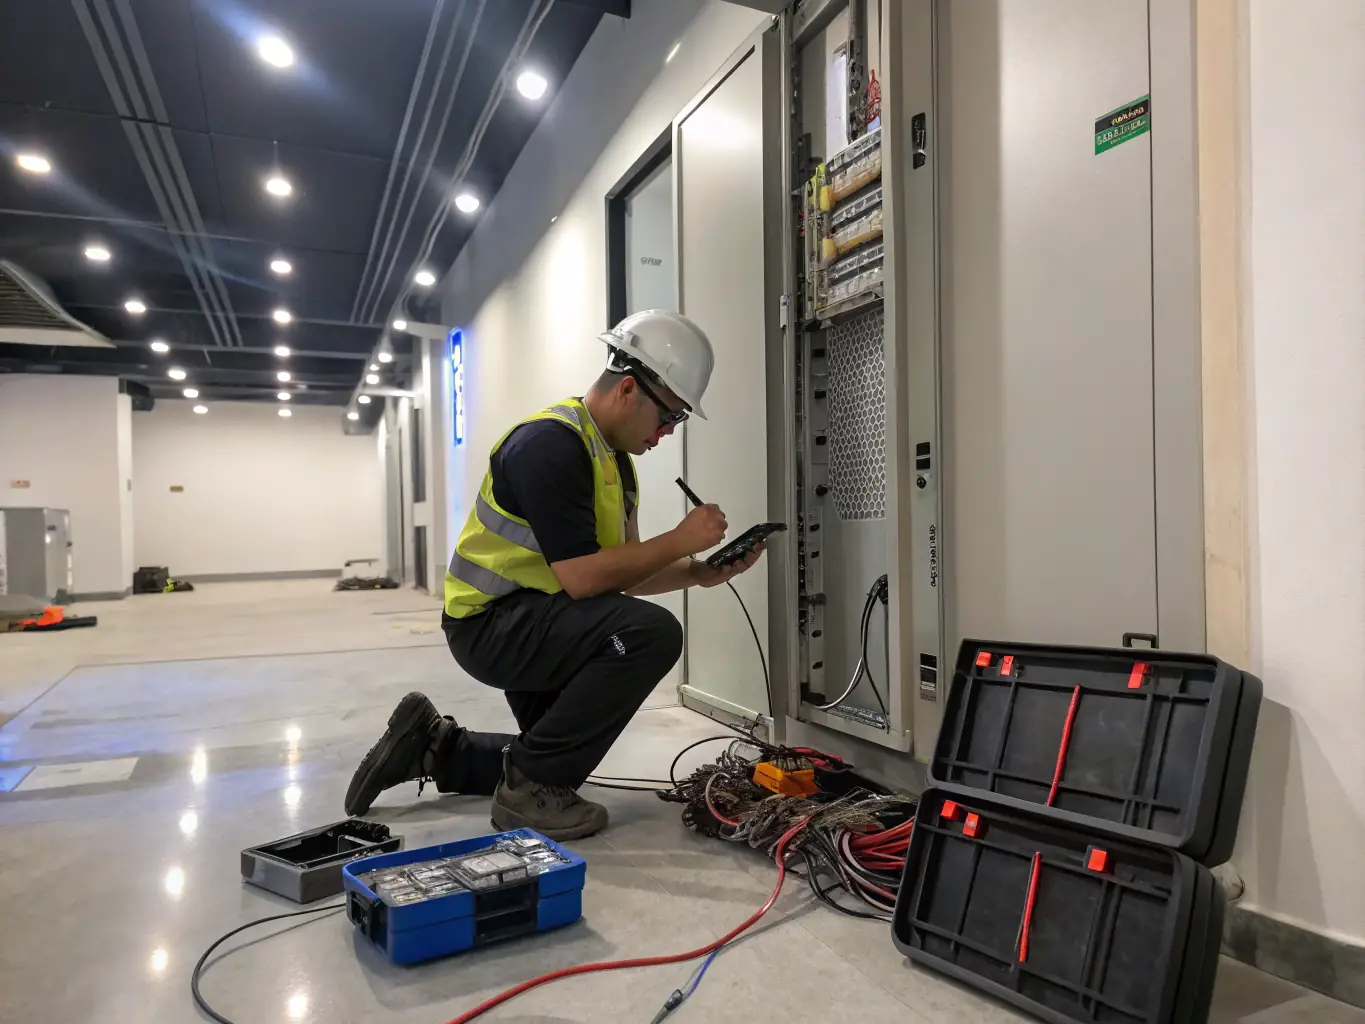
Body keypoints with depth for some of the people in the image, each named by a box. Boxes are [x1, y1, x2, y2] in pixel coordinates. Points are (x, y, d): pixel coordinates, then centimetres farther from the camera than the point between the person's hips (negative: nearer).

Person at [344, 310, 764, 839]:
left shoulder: (615, 460, 8)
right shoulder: (550, 443, -23)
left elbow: (622, 574, 9)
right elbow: (581, 578, -29)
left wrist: (699, 573, -6)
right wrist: (679, 540, -21)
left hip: (529, 625, 10)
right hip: (492, 621, -10)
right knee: (651, 632, -28)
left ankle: (432, 746, 26)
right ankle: (530, 785, -14)